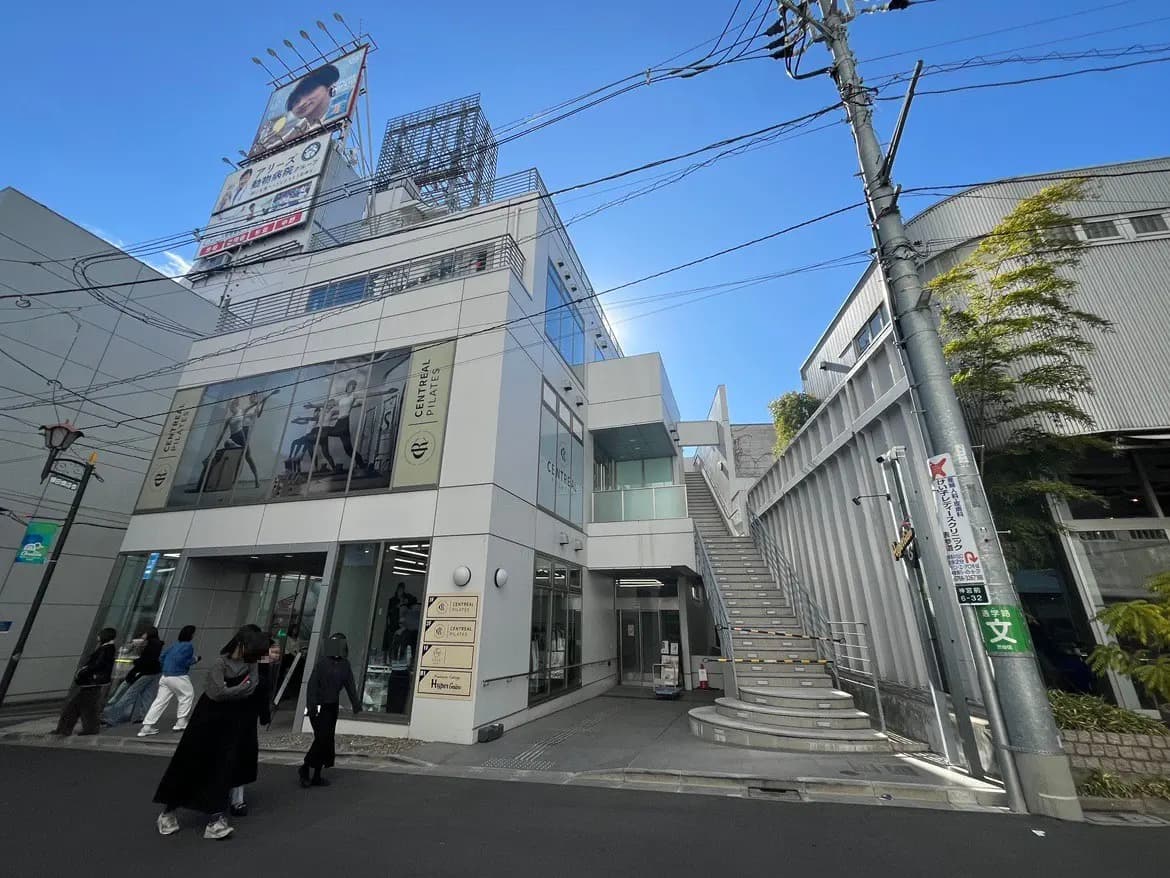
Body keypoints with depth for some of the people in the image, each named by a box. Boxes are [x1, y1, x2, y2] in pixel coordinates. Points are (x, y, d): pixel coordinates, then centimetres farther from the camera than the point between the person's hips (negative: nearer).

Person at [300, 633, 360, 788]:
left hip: (333, 706, 6)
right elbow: (312, 684, -16)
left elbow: (350, 685, 4)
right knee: (322, 739, -7)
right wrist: (312, 706, -23)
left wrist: (356, 705, 0)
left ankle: (316, 776, 21)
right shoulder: (322, 662, -14)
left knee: (327, 740, 9)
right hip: (319, 706, -6)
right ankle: (305, 768, 17)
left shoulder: (345, 664, 2)